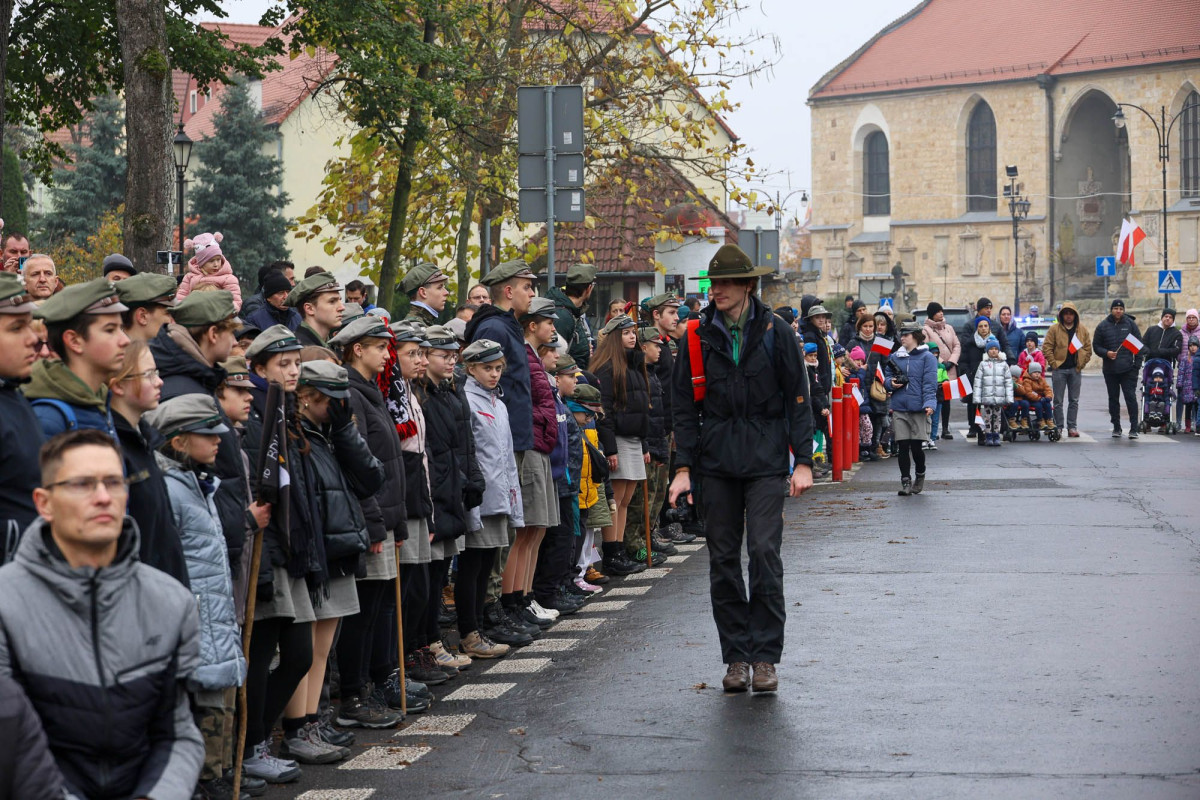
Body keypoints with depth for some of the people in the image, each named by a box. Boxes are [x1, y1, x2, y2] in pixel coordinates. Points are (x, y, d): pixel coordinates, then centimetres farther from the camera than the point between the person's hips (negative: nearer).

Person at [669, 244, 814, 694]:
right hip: (717, 462, 3)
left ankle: (765, 656, -2)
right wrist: (683, 467, 2)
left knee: (764, 552, -10)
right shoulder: (698, 337, 5)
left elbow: (798, 399, 2)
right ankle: (736, 657, 12)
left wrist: (803, 462, -4)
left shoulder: (773, 331, 0)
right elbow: (685, 405, 9)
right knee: (723, 560, 3)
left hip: (765, 460, -2)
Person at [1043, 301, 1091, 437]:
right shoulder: (1054, 329, 0)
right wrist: (1053, 363, -9)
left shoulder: (1082, 330, 7)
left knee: (1074, 401, 5)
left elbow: (1088, 348, 11)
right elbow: (1046, 348, -2)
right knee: (1058, 401, 1)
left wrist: (1082, 363, 2)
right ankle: (1058, 427, 6)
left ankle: (1072, 427, 10)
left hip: (1076, 370, 2)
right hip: (1059, 369, -2)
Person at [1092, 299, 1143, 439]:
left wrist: (1137, 363, -3)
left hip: (1128, 369, -2)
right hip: (1110, 369, 2)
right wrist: (1106, 353, -11)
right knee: (1113, 399, 9)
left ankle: (1134, 428, -5)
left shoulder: (1130, 324, 3)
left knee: (1131, 397, -6)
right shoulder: (1103, 326, 4)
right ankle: (1116, 428, 17)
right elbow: (1096, 346, 8)